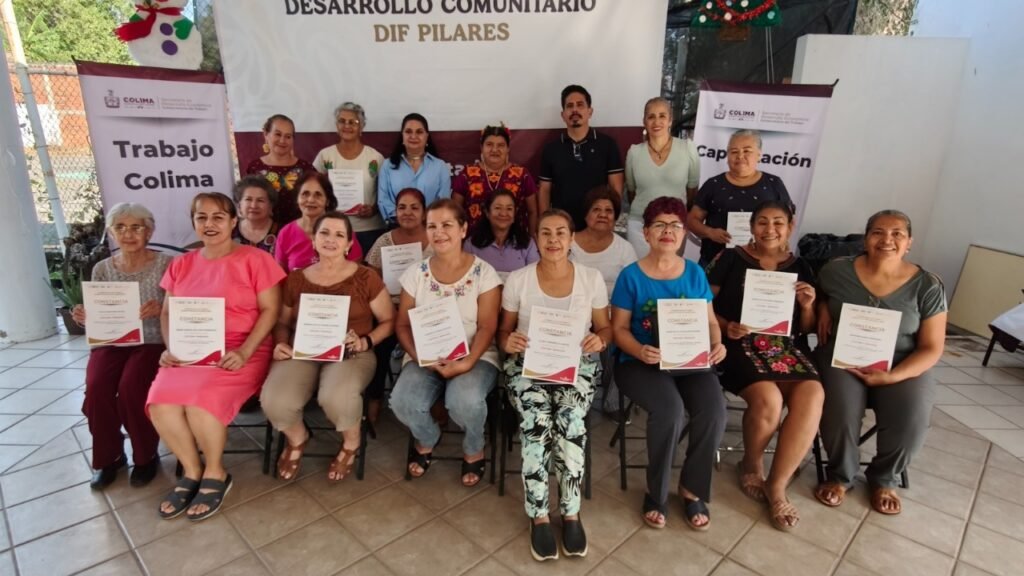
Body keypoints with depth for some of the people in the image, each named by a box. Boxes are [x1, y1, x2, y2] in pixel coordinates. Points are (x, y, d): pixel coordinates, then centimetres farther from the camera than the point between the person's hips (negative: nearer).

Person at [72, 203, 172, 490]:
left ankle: (146, 456, -4)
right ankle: (108, 457, 2)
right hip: (111, 343, 4)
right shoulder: (102, 269, 8)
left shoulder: (165, 264, -4)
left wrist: (161, 309, -28)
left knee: (131, 386, -29)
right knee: (96, 387, -24)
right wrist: (85, 318, -11)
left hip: (152, 342, -3)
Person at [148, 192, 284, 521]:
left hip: (239, 353, -5)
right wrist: (170, 348, -4)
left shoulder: (254, 259, -3)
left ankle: (215, 474, 0)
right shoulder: (181, 265, 14)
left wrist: (244, 352, -18)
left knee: (200, 399, -28)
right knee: (161, 401, -21)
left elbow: (270, 310, -7)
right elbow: (167, 313, 15)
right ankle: (192, 471, 4)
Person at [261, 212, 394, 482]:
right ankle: (297, 438, 13)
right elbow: (282, 322, 20)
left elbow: (388, 321, 6)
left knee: (336, 397, -37)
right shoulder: (296, 279, 11)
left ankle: (351, 443, 3)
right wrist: (280, 343, -2)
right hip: (301, 353, 3)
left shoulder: (365, 278, 1)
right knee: (274, 401, -28)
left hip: (351, 355, -3)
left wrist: (365, 342, -11)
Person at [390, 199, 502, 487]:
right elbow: (403, 325, 4)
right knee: (402, 402, -26)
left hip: (475, 357, -2)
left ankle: (474, 450, 3)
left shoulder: (483, 272, -4)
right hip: (425, 359, 3)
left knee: (465, 400, -34)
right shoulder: (416, 273, 5)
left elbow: (487, 327, -8)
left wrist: (467, 363, -24)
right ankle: (426, 440, 12)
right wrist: (420, 357, -15)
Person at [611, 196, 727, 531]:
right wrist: (640, 351, -23)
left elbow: (709, 320, 12)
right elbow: (619, 328, -3)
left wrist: (716, 344, -10)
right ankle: (656, 492, -5)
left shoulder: (695, 273, 10)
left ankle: (692, 489, 1)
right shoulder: (631, 276, -1)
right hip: (641, 363, -3)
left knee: (714, 409, -25)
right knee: (670, 410, -31)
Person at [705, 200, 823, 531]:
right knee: (768, 399, -31)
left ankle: (776, 486, -12)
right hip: (741, 345, -4)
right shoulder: (729, 259, 6)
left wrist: (807, 305, -3)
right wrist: (726, 326, -15)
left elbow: (807, 329, 17)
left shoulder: (800, 268, 17)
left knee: (812, 397, -27)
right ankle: (751, 464, 3)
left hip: (787, 348, 4)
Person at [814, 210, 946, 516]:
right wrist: (823, 307, -5)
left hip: (903, 365, 1)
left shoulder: (928, 286, -5)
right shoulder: (837, 271, -5)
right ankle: (840, 476, 5)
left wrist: (891, 377, -17)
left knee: (910, 421, -25)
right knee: (840, 413, -28)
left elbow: (931, 348, -4)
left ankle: (884, 478, 10)